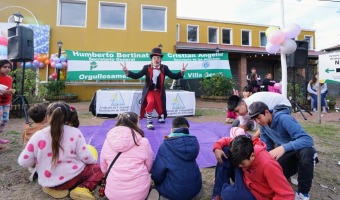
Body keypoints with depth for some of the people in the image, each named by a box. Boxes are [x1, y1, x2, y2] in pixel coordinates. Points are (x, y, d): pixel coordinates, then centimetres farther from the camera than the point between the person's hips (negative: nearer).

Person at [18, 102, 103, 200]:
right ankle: (83, 188, -10)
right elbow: (85, 157, -15)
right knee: (97, 168, 16)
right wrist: (94, 161, 7)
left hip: (48, 181, 4)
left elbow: (23, 162, -6)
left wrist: (37, 160, 15)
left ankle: (53, 188, 8)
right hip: (72, 177, -4)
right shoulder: (75, 132, -15)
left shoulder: (38, 135, -11)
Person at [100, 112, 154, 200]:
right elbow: (149, 168, 3)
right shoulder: (143, 142, -11)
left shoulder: (108, 141, -4)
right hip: (139, 192, -2)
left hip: (112, 193, 3)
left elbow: (104, 169, 7)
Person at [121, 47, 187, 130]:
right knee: (150, 102, -31)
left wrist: (181, 73, -23)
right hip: (149, 91, -2)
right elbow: (136, 76, -11)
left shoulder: (164, 68, -3)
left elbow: (173, 76, -7)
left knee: (159, 107, 7)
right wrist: (127, 72, -25)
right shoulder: (147, 68, -8)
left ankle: (161, 116, 49)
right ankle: (149, 122, -15)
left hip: (159, 92, 2)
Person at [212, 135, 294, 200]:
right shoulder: (245, 148, -17)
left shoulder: (268, 164, -36)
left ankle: (225, 189, 2)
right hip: (245, 181, 7)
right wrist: (217, 148, -20)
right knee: (225, 151, -12)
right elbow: (227, 140, 1)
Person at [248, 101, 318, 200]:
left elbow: (308, 139, -36)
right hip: (285, 154, 5)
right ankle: (296, 167, 15)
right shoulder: (263, 125, -6)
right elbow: (267, 148, 1)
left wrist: (283, 147, -49)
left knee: (306, 151, -40)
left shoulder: (283, 118, -27)